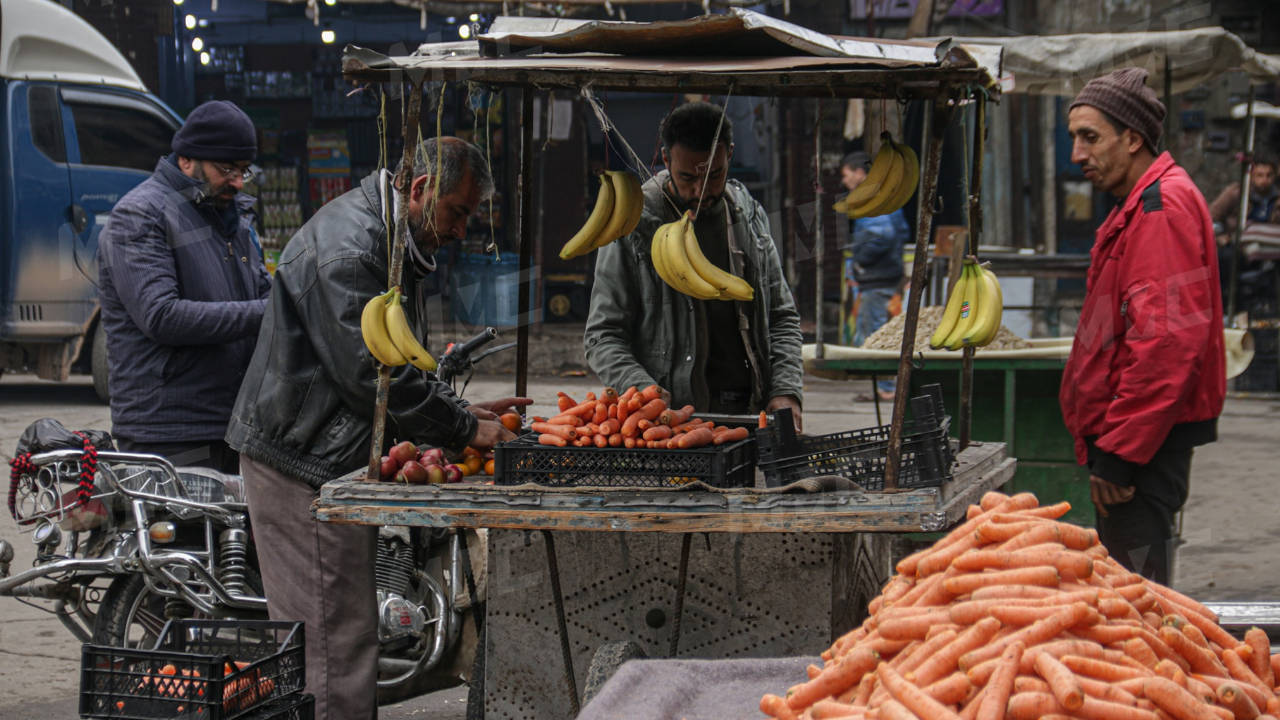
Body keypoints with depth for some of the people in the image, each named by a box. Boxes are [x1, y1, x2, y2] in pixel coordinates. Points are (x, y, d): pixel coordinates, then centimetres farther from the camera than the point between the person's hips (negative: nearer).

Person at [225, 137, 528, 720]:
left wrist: (462, 411, 10)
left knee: (349, 632, 14)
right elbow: (372, 373, -24)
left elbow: (399, 365, 24)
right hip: (303, 461, -11)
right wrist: (464, 430, -16)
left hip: (335, 462, 11)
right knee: (336, 640, -10)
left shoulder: (386, 242, 17)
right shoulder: (346, 246, -19)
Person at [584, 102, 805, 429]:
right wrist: (645, 394, -18)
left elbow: (781, 316, 19)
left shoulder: (749, 216, 13)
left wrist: (786, 391, 2)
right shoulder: (633, 226, 0)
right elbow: (602, 336, -1)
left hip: (749, 414, 4)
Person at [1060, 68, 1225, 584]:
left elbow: (1168, 338, -23)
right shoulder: (1141, 204, 19)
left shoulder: (1162, 205, -15)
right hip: (1139, 437, 11)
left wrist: (1120, 450, -23)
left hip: (1143, 441, -11)